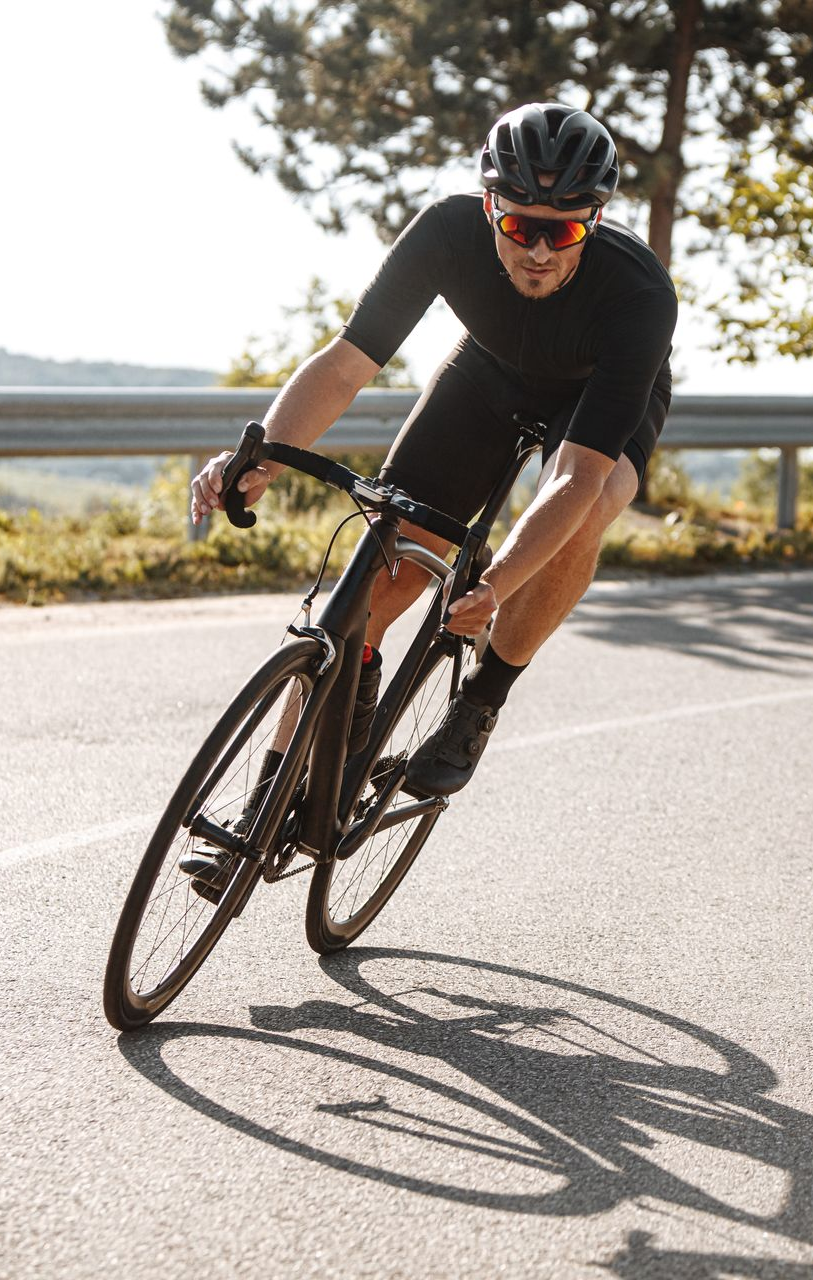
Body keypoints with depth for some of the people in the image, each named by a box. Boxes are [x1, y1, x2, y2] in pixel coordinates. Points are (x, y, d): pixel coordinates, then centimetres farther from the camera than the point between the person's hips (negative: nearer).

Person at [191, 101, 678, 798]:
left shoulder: (640, 293, -40)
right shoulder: (449, 231, -33)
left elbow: (577, 477, -44)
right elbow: (344, 365, -33)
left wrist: (495, 588, -58)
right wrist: (259, 459, -51)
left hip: (602, 398, -2)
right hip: (493, 370, 2)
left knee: (579, 521, -36)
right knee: (390, 560, -10)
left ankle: (481, 702, -11)